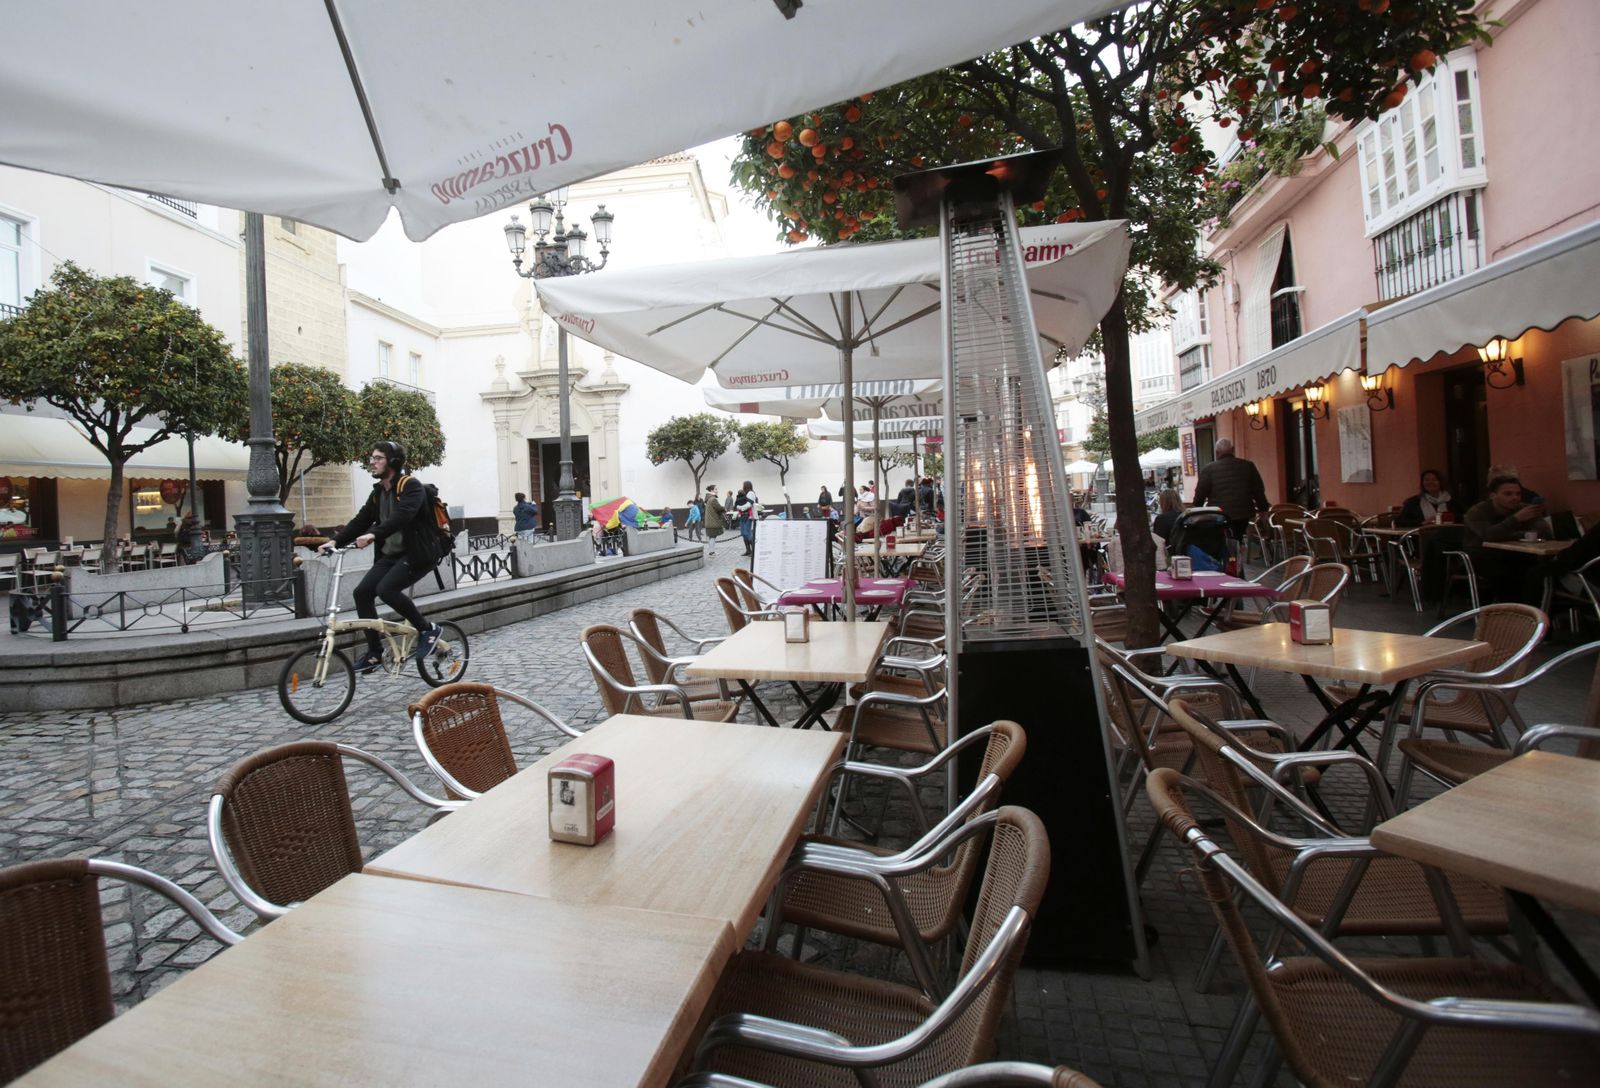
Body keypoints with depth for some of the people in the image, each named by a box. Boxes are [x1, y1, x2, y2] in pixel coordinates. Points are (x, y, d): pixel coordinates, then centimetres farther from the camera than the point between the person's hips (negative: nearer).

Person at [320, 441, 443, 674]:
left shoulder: (410, 485, -13)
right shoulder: (379, 491, 13)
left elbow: (402, 515, -30)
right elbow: (362, 519, 8)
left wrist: (374, 534, -43)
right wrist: (336, 541, -6)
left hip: (417, 553, -8)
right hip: (390, 555, 8)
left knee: (386, 589, -26)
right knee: (362, 592, -5)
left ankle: (428, 629, -7)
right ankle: (375, 653, 5)